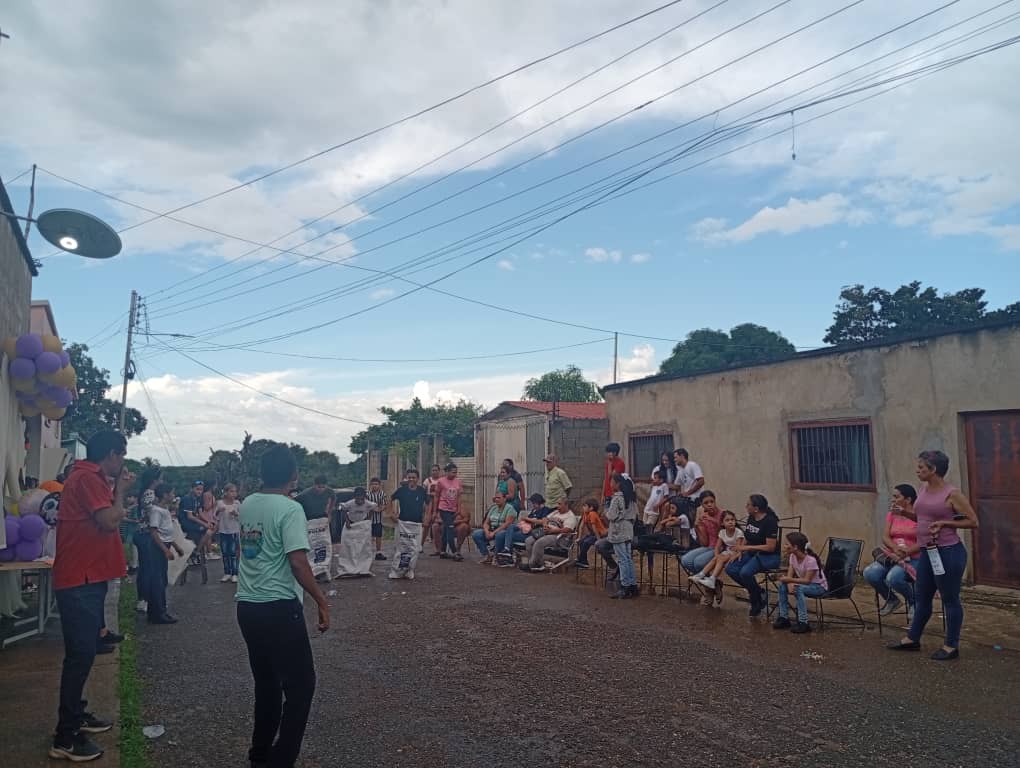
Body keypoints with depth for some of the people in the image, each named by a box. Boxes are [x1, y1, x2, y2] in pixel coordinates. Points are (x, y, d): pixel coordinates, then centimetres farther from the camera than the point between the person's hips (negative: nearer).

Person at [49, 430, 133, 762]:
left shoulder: (90, 478, 15)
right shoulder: (87, 478, -17)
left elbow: (105, 521, 16)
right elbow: (111, 521, -22)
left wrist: (117, 490, 8)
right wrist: (120, 491, -8)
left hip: (87, 577, 10)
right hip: (80, 580, -10)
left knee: (83, 652, 18)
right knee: (80, 654, -6)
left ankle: (75, 715, 29)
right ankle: (66, 737, 1)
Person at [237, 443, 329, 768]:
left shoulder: (247, 505, 7)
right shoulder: (290, 509, -15)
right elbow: (298, 563, -21)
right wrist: (321, 602, -14)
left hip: (247, 606, 8)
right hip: (279, 608, -8)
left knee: (267, 683, 20)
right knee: (300, 685, 4)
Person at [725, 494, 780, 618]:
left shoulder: (770, 521, -19)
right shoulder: (751, 518, 5)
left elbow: (770, 547, -21)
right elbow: (746, 538, 17)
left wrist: (747, 547, -22)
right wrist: (740, 550, -1)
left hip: (769, 556, -8)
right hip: (752, 553, 8)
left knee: (745, 572, -30)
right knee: (730, 569, -11)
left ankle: (757, 604, -6)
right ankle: (755, 590, 9)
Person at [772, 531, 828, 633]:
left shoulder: (811, 560, -27)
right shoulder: (793, 556, -5)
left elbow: (807, 580, -27)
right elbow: (789, 575, -8)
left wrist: (790, 580, -36)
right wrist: (789, 584, -29)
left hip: (819, 587, -7)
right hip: (803, 584, 7)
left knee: (799, 588, -36)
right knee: (782, 585, -18)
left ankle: (803, 623, -28)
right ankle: (784, 618, -10)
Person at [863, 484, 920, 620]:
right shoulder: (892, 515, 13)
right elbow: (885, 536, 1)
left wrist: (907, 552, -27)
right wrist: (895, 548, -19)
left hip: (913, 559, -5)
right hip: (892, 556, 5)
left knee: (893, 578, -34)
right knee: (869, 573, -22)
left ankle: (913, 602, 0)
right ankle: (892, 600, 7)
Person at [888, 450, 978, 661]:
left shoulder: (952, 493, -14)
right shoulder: (924, 490, 8)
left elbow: (973, 521, -11)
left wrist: (944, 523, -19)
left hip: (949, 552, -8)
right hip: (928, 552, 8)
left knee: (950, 600, 5)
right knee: (921, 597, 17)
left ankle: (951, 646, 18)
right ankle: (912, 638, 30)